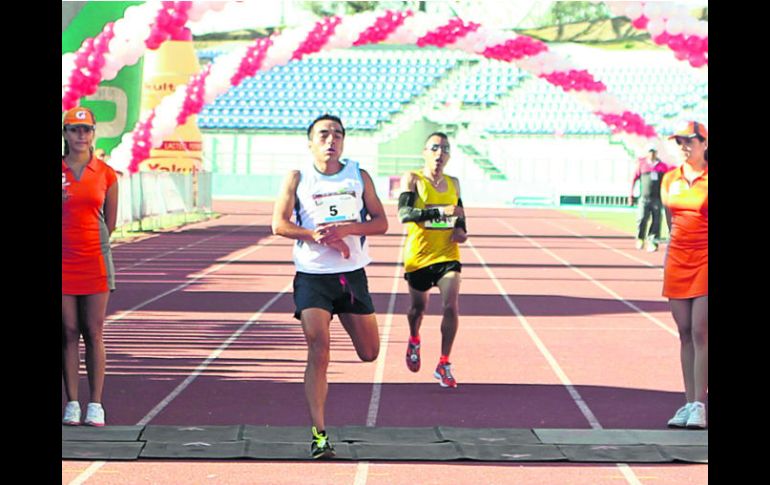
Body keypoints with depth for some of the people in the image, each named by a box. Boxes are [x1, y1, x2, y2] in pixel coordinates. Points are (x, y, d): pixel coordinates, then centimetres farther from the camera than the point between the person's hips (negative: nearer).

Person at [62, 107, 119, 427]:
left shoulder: (106, 175, 4)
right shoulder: (58, 171, 2)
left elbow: (109, 221, 10)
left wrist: (91, 245, 11)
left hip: (95, 261, 0)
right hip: (63, 262, 0)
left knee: (94, 333, 1)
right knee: (68, 332, 2)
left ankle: (95, 405, 4)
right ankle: (72, 403, 7)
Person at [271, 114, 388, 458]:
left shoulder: (359, 177, 7)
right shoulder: (297, 178, 2)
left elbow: (381, 223, 2)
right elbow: (279, 224, -5)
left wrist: (345, 229, -16)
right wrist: (315, 235, -21)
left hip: (353, 275, 3)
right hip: (312, 276, -3)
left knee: (369, 353, 10)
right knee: (318, 353, -13)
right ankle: (318, 434, -12)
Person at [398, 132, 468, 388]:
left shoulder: (453, 183, 7)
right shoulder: (412, 179, -8)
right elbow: (404, 213, -24)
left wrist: (461, 229, 0)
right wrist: (440, 211, -35)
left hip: (447, 255, 2)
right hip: (418, 257, -2)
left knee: (451, 306, -15)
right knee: (418, 307, 15)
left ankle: (444, 365, -5)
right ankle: (414, 342, 49)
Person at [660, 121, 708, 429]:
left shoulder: (707, 180, -5)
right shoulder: (670, 179, 10)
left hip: (704, 260, -5)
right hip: (677, 260, 5)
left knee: (700, 333, -9)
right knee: (685, 333, 5)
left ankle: (699, 404, -7)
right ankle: (689, 402, 9)